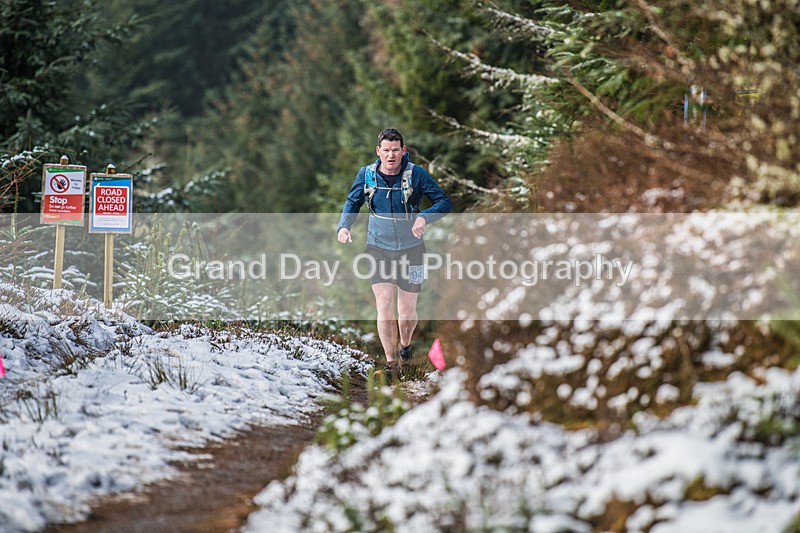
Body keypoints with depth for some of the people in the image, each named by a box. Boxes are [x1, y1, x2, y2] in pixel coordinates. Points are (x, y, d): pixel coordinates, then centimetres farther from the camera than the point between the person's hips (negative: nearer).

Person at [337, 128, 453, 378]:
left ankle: (405, 346, 39)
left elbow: (445, 202, -12)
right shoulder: (366, 175, -7)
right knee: (384, 309, -11)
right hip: (379, 250, 1)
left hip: (410, 250, -1)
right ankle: (391, 364, 1)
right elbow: (353, 203, 9)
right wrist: (344, 226, -10)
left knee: (407, 314, 7)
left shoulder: (416, 174, -14)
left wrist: (424, 217, -31)